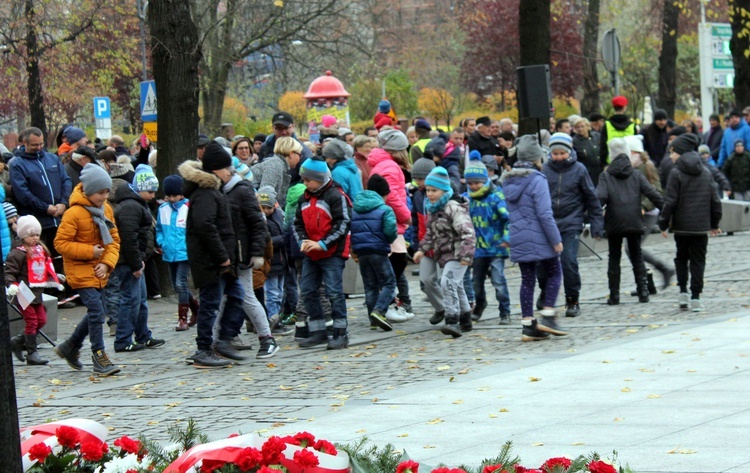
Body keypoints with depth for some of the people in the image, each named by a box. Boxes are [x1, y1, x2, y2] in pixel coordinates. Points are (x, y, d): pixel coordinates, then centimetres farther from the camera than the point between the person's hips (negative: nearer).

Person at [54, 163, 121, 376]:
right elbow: (61, 243, -16)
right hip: (81, 271, -7)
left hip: (99, 272, 7)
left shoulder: (106, 209, 5)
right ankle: (99, 358, -7)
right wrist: (89, 251, -20)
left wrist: (107, 263, -7)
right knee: (96, 312, -14)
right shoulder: (74, 213, -17)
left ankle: (70, 347, 32)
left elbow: (114, 240, 9)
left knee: (95, 313, 14)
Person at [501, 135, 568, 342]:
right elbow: (544, 213, -17)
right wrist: (556, 239, -12)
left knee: (527, 280, 10)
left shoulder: (507, 181, 9)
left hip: (517, 238, 6)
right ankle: (547, 316, -1)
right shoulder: (537, 180, -14)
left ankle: (528, 325, 8)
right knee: (554, 273, 9)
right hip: (539, 238, -6)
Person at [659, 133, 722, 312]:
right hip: (701, 225, 3)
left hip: (681, 225, -3)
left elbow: (670, 201, -11)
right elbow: (715, 200, 10)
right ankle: (695, 297, -1)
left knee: (681, 257, 15)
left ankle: (683, 292, 7)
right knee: (698, 260, 5)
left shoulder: (676, 173, -8)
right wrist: (715, 223, 20)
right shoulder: (706, 173, 7)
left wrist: (663, 224, -3)